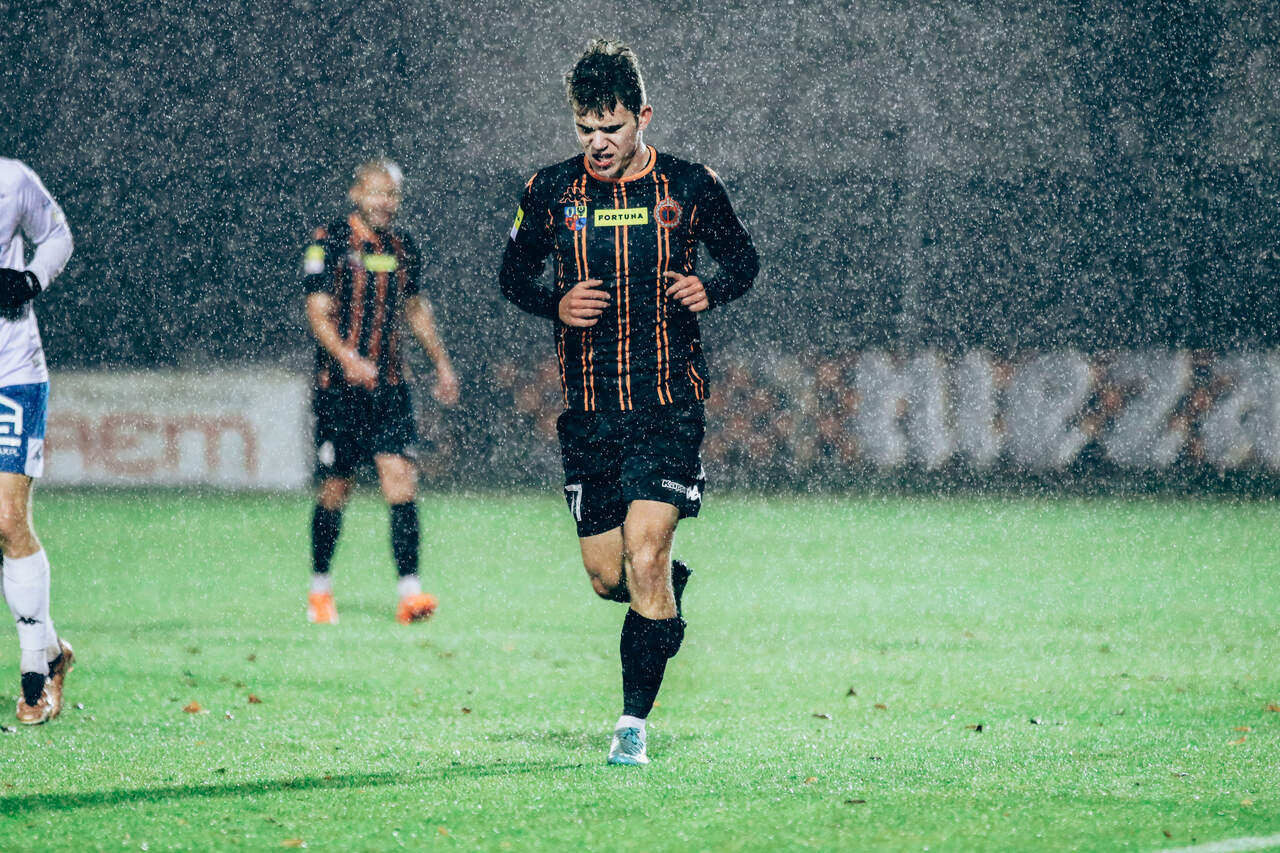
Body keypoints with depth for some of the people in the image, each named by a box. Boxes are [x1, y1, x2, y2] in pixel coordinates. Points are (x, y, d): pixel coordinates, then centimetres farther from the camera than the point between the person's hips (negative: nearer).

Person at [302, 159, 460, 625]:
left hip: (389, 385, 4)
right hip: (338, 388, -4)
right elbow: (317, 311, -12)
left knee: (400, 478, -11)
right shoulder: (330, 242, -5)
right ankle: (319, 590, 22)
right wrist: (345, 357, -28)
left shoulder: (403, 248, 11)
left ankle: (409, 593, -17)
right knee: (335, 490, 3)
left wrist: (441, 363, 24)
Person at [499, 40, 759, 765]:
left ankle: (635, 722, -6)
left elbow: (744, 258, 12)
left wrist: (712, 290, -10)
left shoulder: (689, 187, -1)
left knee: (645, 558, -16)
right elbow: (514, 273, 14)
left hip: (670, 405, -3)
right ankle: (672, 587, 41)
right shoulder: (551, 191, 2)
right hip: (588, 407, 3)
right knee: (607, 577, 5)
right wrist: (555, 305, -7)